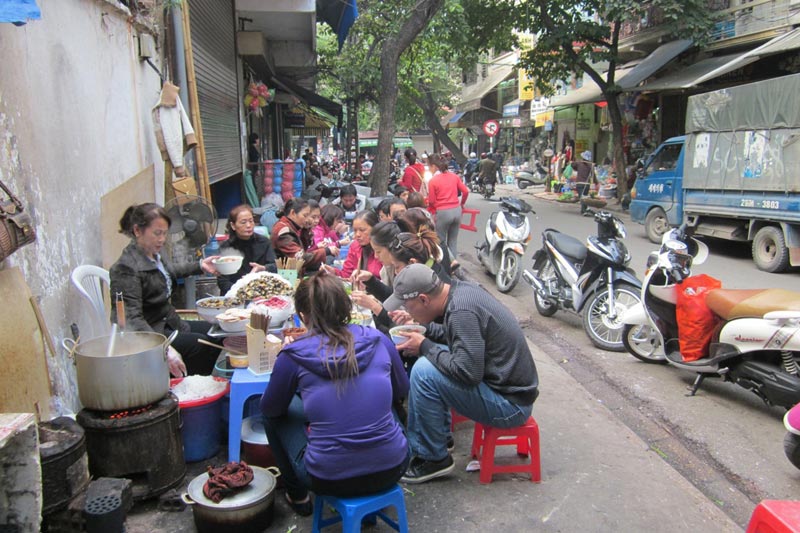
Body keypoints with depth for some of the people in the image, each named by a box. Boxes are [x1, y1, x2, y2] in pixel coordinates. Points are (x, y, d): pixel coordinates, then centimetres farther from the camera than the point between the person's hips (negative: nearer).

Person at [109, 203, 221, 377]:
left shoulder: (154, 254, 3)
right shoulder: (126, 269, -24)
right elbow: (132, 318, -33)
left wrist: (200, 266, 21)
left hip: (168, 322, 10)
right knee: (200, 344, -20)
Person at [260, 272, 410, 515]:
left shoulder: (294, 355, -11)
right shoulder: (378, 340, -4)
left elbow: (270, 409, 8)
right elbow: (401, 391, 15)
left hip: (330, 480, -3)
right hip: (392, 469, 3)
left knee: (276, 412, 19)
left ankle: (297, 495, 33)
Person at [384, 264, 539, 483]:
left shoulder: (462, 312, -25)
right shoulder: (462, 289, 2)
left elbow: (468, 372, -28)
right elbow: (452, 335, 19)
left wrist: (424, 347, -16)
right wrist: (420, 326, 6)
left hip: (510, 404, -10)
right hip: (513, 386, 10)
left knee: (424, 371, -20)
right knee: (430, 358, 12)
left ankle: (433, 459, -4)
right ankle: (438, 435, 18)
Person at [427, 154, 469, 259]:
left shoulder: (433, 181, -9)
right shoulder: (454, 176, 5)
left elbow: (431, 201, -7)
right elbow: (466, 191, 4)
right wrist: (462, 203, 21)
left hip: (442, 212, -5)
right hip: (457, 210, 5)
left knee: (441, 242, 10)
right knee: (453, 241, 15)